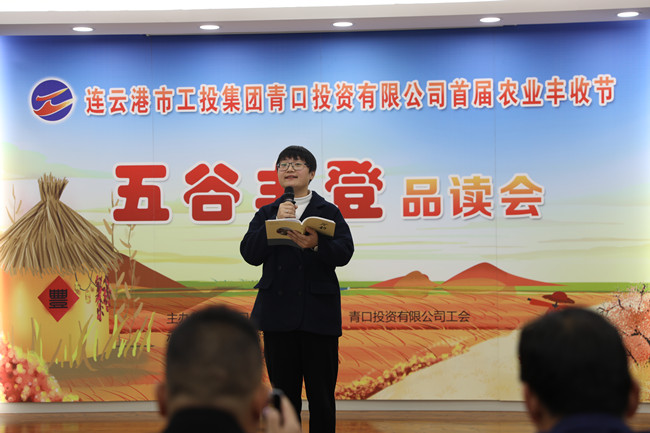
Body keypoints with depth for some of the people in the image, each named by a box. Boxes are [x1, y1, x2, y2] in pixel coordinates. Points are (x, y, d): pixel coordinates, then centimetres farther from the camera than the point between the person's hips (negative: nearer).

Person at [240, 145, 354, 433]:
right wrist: (276, 223, -10)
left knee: (321, 395, 1)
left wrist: (317, 244, -27)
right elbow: (250, 254, 0)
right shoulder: (266, 214, 13)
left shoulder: (328, 212, 6)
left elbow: (344, 253, -8)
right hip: (278, 315, 2)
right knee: (284, 393, 9)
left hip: (318, 315, -2)